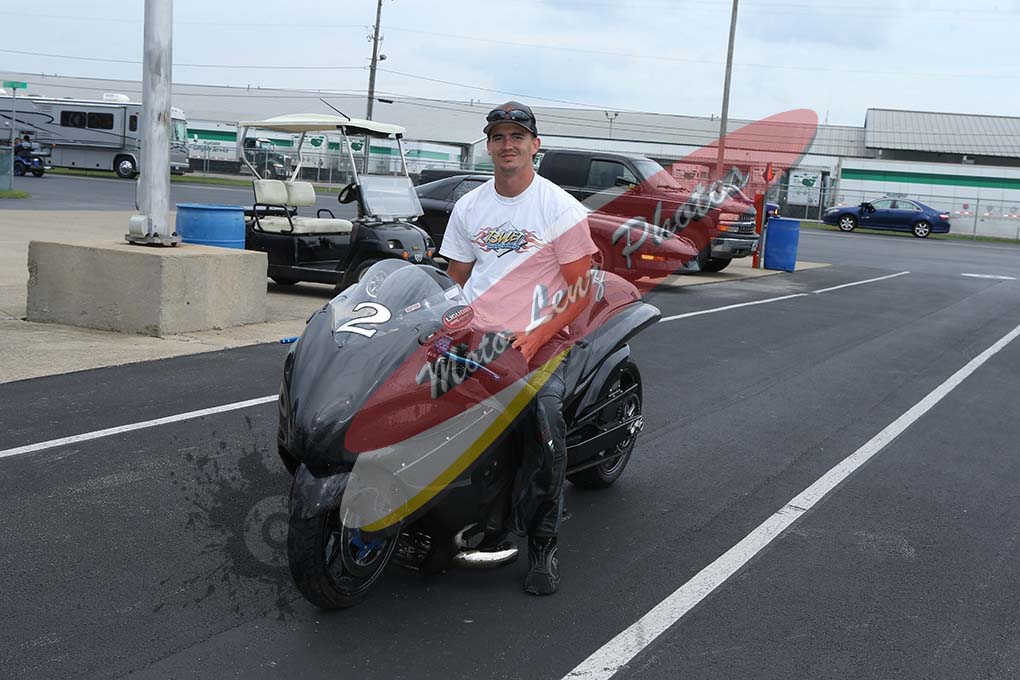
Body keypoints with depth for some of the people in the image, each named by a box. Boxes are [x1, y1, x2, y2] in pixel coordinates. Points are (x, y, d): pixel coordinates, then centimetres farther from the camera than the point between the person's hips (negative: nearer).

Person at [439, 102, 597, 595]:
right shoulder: (469, 206, 15)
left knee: (545, 417, -29)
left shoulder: (562, 208, -1)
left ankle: (542, 545, -14)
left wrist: (536, 337, -18)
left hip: (540, 339, -4)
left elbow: (580, 291, -4)